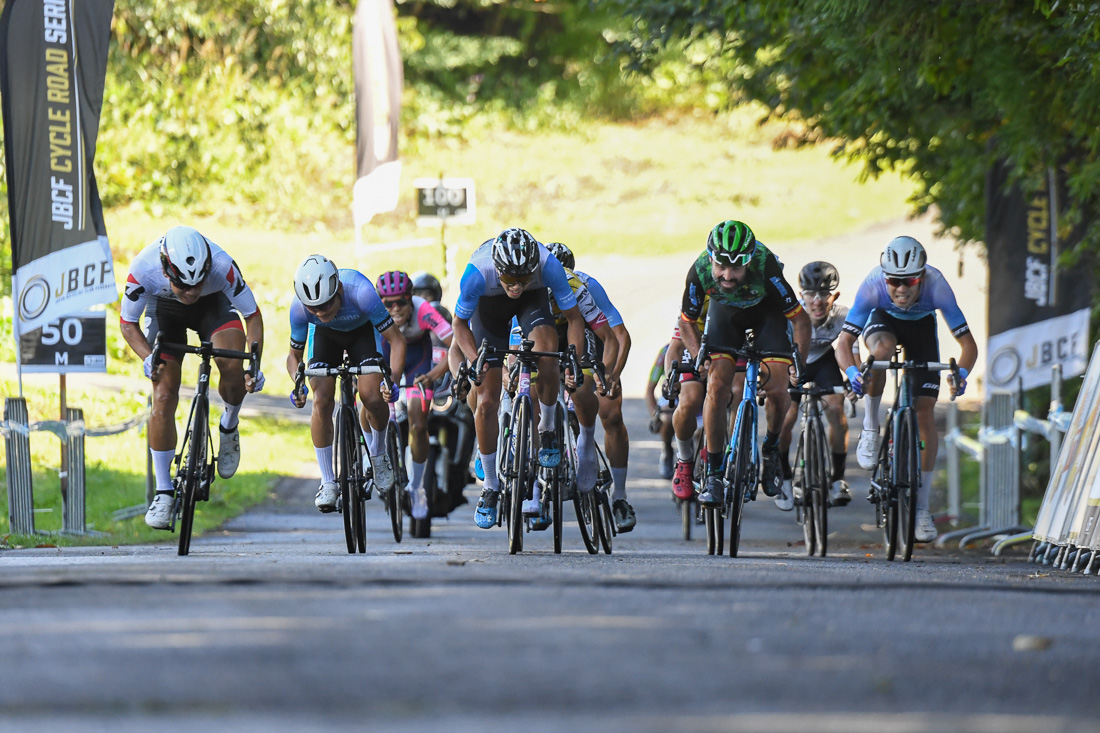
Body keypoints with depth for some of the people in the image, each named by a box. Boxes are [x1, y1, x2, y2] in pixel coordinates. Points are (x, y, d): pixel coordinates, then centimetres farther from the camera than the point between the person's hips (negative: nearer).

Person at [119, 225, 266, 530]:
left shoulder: (222, 266, -38)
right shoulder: (143, 270, -37)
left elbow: (253, 315, -22)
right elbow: (128, 323, -18)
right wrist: (147, 358, -34)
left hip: (213, 304, 0)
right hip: (164, 308, 0)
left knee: (233, 366, -29)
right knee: (164, 397, -10)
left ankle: (229, 427, 3)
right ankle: (163, 492, 0)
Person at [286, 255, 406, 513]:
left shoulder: (360, 292, -41)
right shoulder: (299, 308, -33)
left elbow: (396, 340, -32)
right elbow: (294, 355, -14)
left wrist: (393, 379, -47)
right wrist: (297, 384, -35)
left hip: (363, 330, -1)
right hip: (325, 335, 1)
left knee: (372, 397, -21)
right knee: (322, 402, -18)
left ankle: (378, 453, 11)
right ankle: (328, 482, -5)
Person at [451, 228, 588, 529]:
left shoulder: (549, 266, -37)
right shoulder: (477, 273, -38)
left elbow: (574, 317, -22)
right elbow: (459, 323, -19)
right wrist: (474, 360, -35)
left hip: (533, 300, 0)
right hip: (490, 304, 0)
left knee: (546, 355, -32)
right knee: (487, 402, -4)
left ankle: (547, 430, -6)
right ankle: (491, 487, 12)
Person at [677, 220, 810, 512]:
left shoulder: (765, 268, -39)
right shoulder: (700, 272, -32)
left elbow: (800, 320, -27)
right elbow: (686, 323, -12)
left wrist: (799, 367, -28)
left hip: (767, 312, -1)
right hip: (725, 313, 1)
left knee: (777, 388, -16)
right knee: (717, 387, -17)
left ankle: (771, 450, 14)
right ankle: (713, 473, -6)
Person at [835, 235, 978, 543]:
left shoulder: (936, 286, -37)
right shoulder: (873, 285, -37)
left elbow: (968, 344, -35)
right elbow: (844, 342, -35)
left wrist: (961, 372, -55)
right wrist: (851, 371, -55)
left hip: (921, 326, 0)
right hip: (884, 321, 0)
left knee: (924, 411, -9)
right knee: (881, 350, -38)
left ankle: (922, 508, 0)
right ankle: (870, 430, -15)